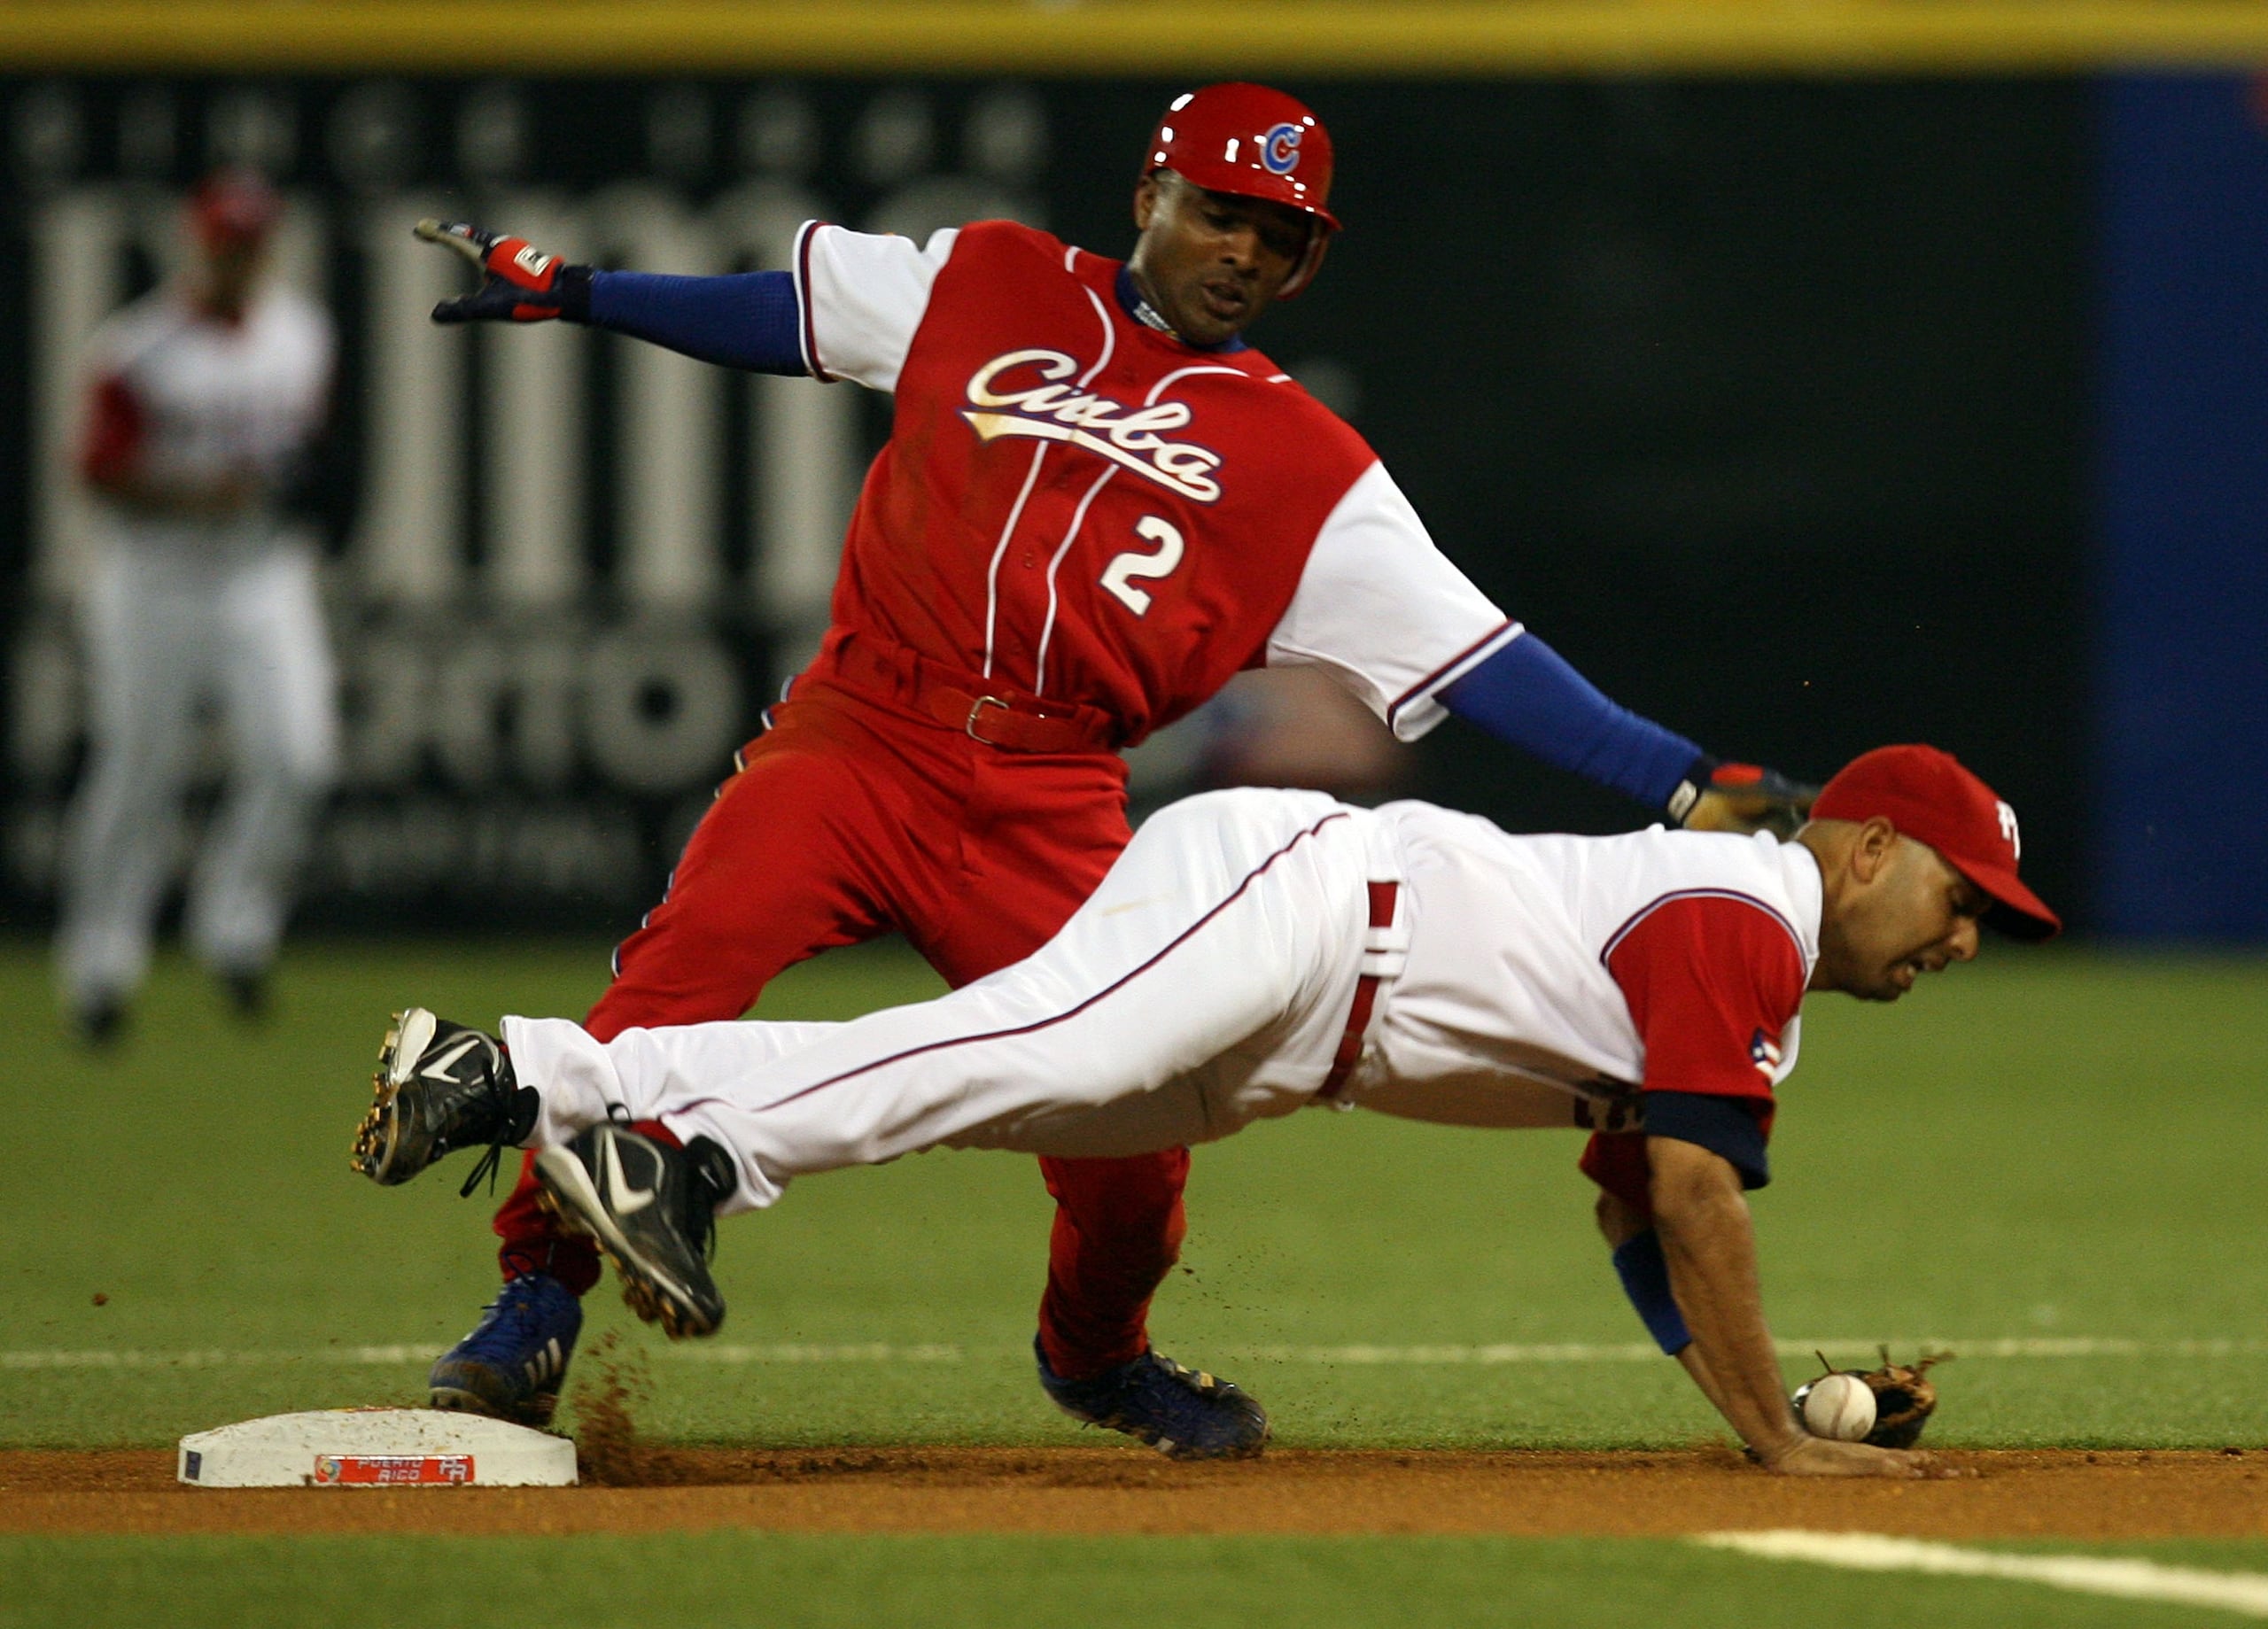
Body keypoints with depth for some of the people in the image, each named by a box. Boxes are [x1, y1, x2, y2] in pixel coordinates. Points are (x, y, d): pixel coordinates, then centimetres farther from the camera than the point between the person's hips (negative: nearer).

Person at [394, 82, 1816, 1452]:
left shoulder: (1309, 469, 10)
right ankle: (538, 1303, -15)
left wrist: (1682, 779, -4)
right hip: (858, 736, -1)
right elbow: (785, 311, 25)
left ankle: (1096, 1355, 26)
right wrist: (567, 290, 21)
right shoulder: (986, 287, 13)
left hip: (1050, 813, 1)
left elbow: (1473, 653, 5)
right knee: (676, 976, -24)